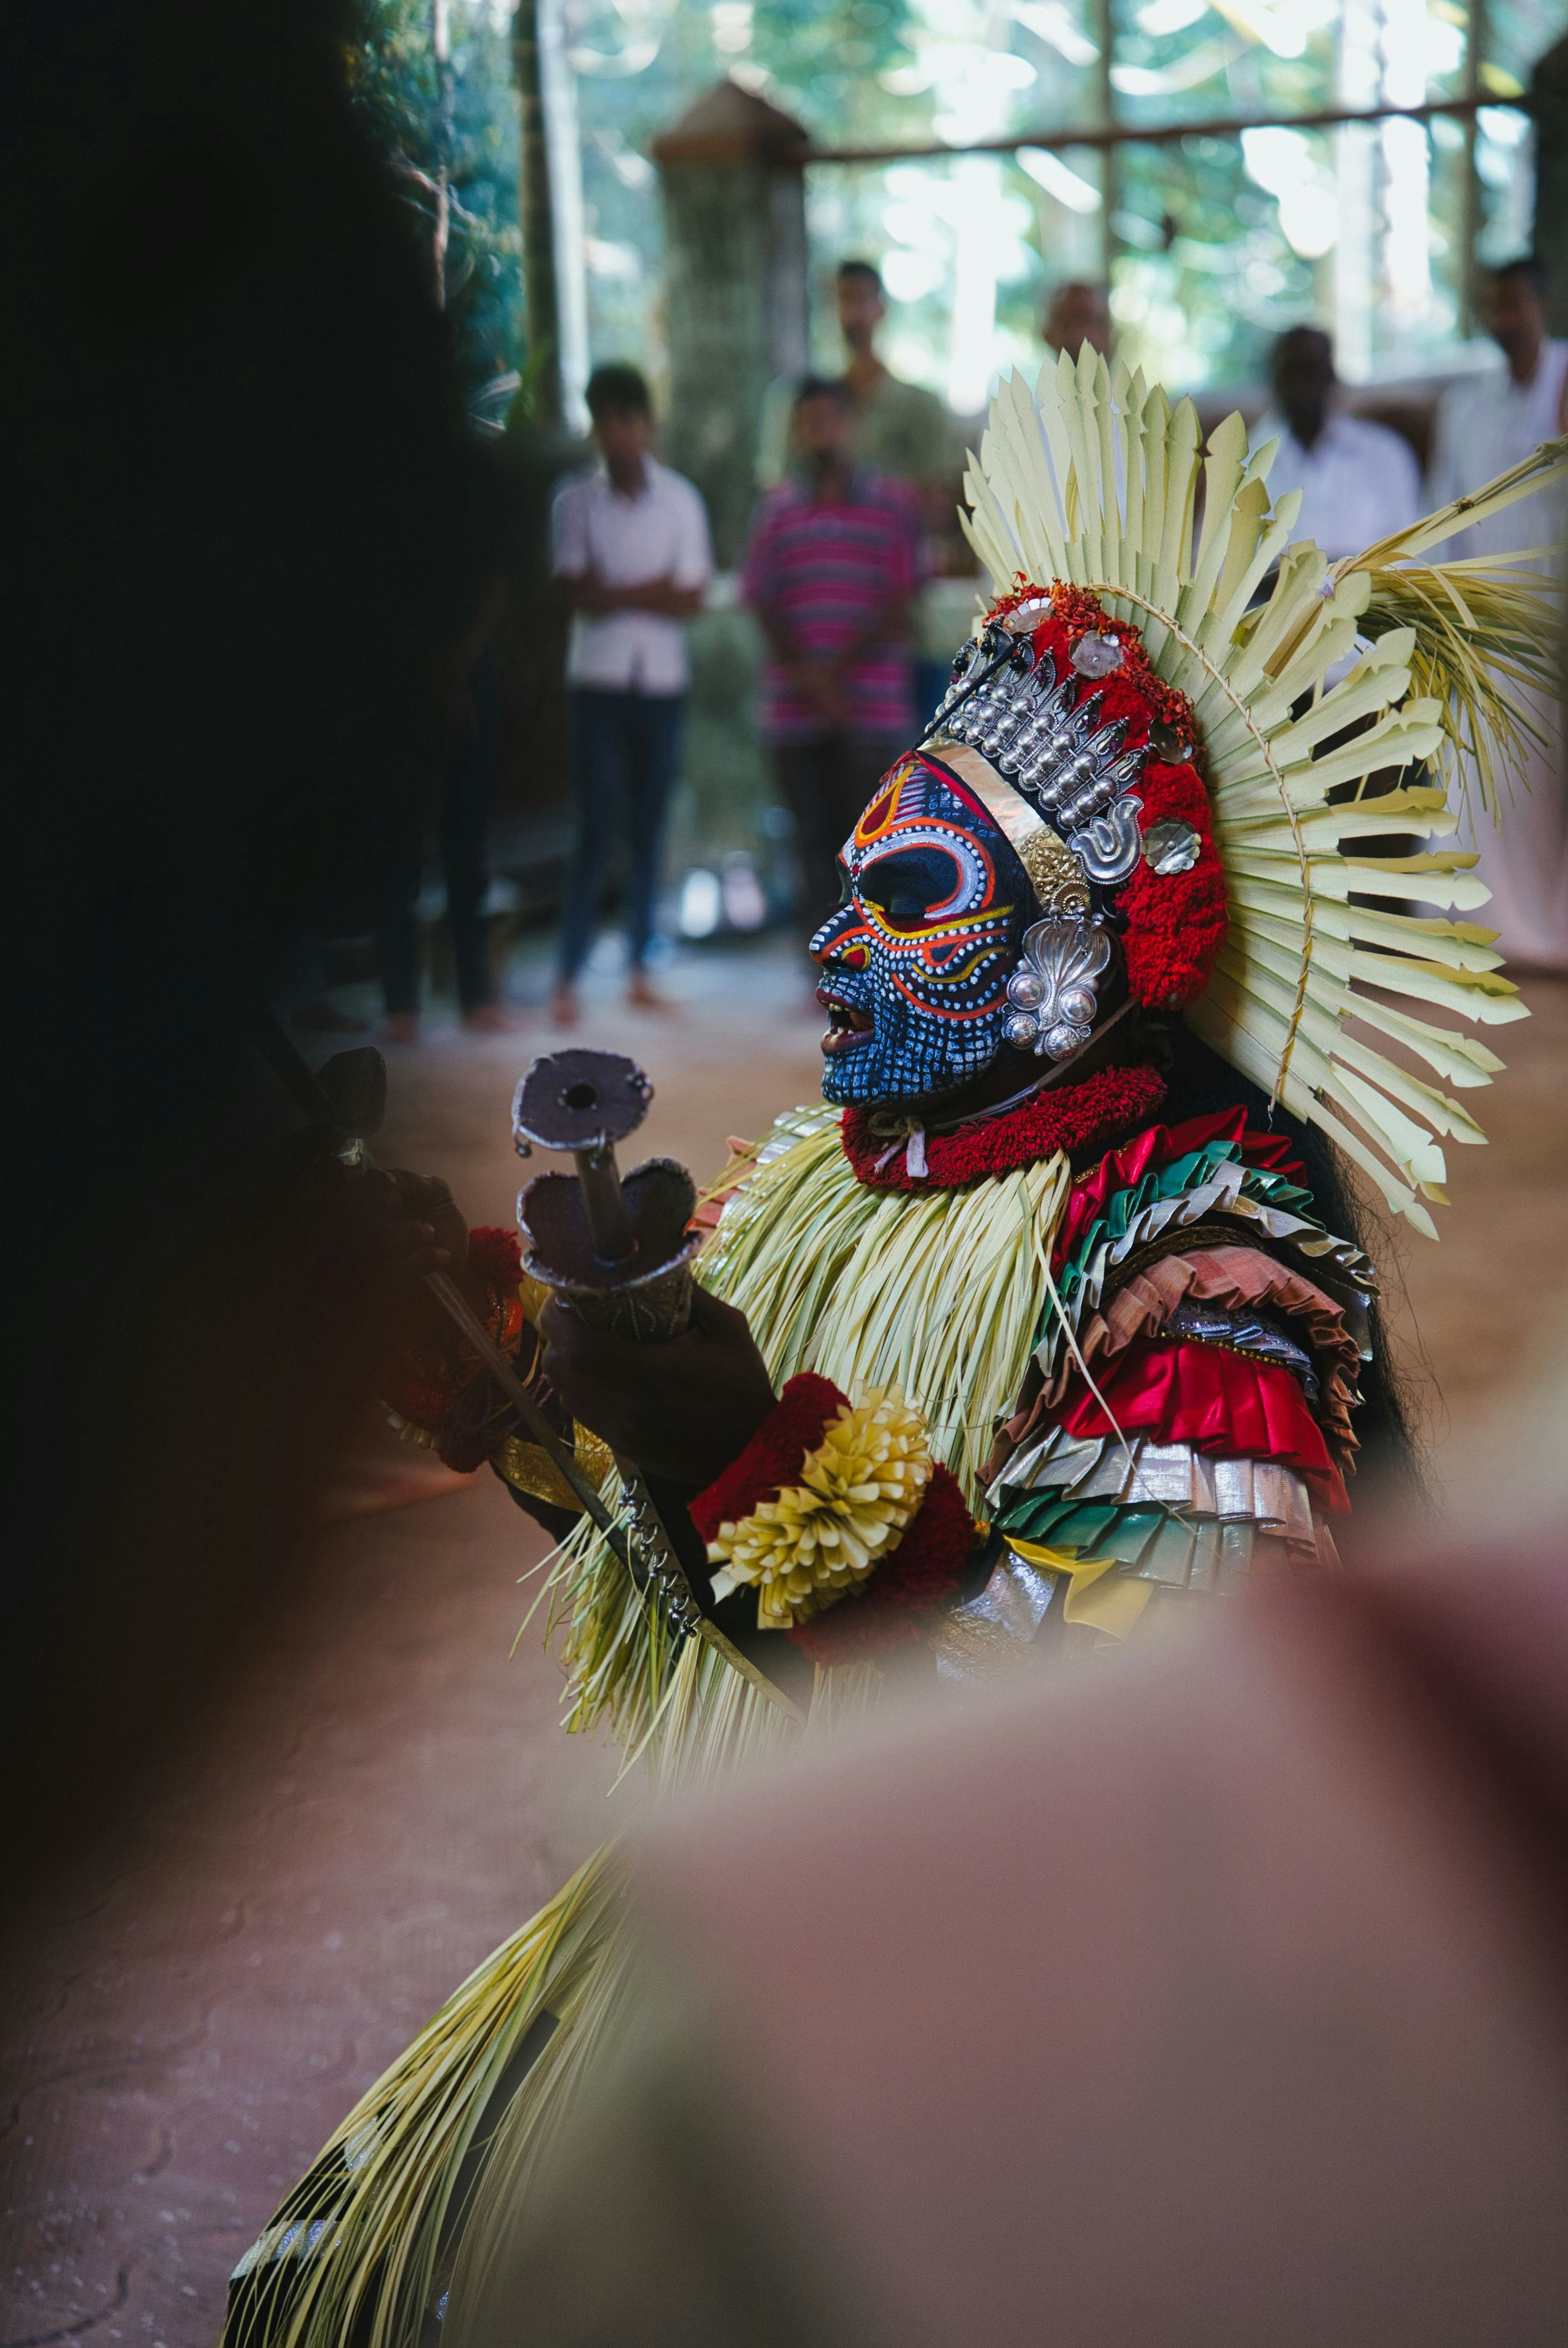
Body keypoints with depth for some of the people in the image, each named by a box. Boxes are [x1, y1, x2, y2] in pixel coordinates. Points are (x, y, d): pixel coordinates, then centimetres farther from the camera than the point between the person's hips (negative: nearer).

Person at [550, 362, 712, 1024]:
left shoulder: (680, 500, 4)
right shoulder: (577, 502, 0)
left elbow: (690, 600, -1)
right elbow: (579, 595, -7)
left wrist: (614, 592, -9)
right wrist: (651, 590, -9)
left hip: (663, 678, 2)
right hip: (598, 678, -2)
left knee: (650, 825, 5)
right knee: (597, 825, -8)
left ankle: (640, 968, 13)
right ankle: (568, 975, -6)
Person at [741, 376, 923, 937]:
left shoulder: (893, 502, 4)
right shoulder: (777, 508, 10)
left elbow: (903, 599, -2)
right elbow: (761, 601, 5)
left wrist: (841, 667, -12)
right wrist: (807, 677, -8)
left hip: (872, 706, -2)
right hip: (795, 708, 2)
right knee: (815, 842, 5)